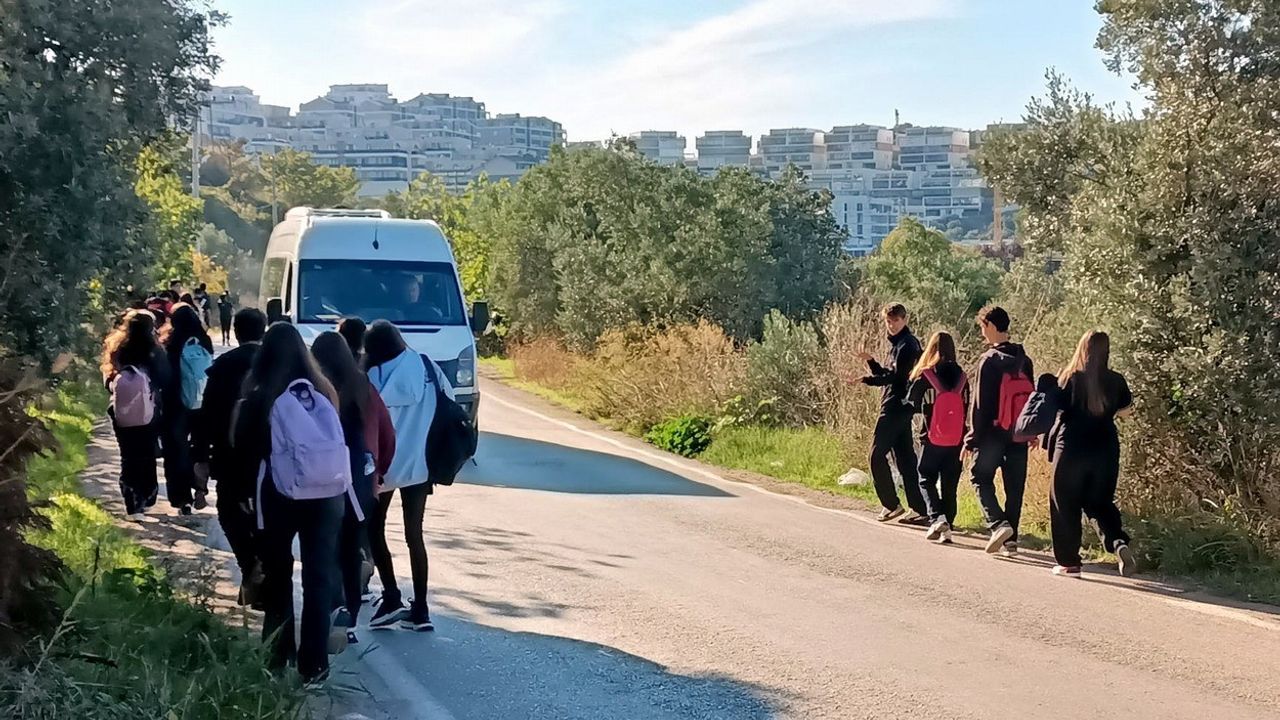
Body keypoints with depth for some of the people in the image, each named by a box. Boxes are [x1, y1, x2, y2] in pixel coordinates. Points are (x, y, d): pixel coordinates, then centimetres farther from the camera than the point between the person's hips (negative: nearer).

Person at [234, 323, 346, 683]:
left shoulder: (258, 399, -10)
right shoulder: (323, 392, -3)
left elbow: (243, 450, -2)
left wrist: (248, 494, 12)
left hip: (275, 496, -1)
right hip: (323, 494, 2)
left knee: (277, 577, 12)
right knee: (320, 576, 7)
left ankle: (278, 658, 17)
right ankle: (313, 663, 6)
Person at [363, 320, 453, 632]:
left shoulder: (376, 375, -9)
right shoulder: (428, 367, 3)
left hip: (385, 464, -4)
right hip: (419, 464, 4)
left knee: (374, 530, 11)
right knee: (414, 534, 9)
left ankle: (392, 598, 0)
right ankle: (420, 610, 7)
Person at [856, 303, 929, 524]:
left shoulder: (907, 345, -11)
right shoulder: (897, 343, 20)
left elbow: (894, 376, -19)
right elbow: (886, 374, 21)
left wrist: (865, 380, -25)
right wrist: (870, 361, 6)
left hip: (896, 406, -10)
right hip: (900, 408, 10)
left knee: (877, 454, -7)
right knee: (905, 457, 8)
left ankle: (891, 504, -3)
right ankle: (919, 510, 8)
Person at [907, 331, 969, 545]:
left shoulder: (924, 377, -10)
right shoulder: (962, 378, 0)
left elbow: (911, 405, -1)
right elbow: (968, 409, 5)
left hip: (931, 441, -3)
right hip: (956, 441, 3)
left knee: (927, 480, 11)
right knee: (949, 485, 11)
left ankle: (936, 517, -9)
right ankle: (947, 528, 8)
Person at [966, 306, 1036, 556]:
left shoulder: (990, 360, -11)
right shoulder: (1023, 359, 8)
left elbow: (981, 403, -12)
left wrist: (973, 437, -7)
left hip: (994, 432, -6)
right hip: (1019, 433, 6)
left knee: (981, 478, 7)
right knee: (1015, 486, 9)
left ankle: (998, 524, -12)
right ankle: (1011, 539, 9)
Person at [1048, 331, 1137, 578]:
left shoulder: (1068, 378, -10)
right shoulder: (1115, 381, -2)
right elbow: (1126, 410, 13)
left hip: (1071, 449, -3)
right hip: (1105, 450, 3)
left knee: (1065, 506, 9)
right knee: (1100, 503, 16)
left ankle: (1069, 562, 10)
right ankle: (1120, 543, -9)